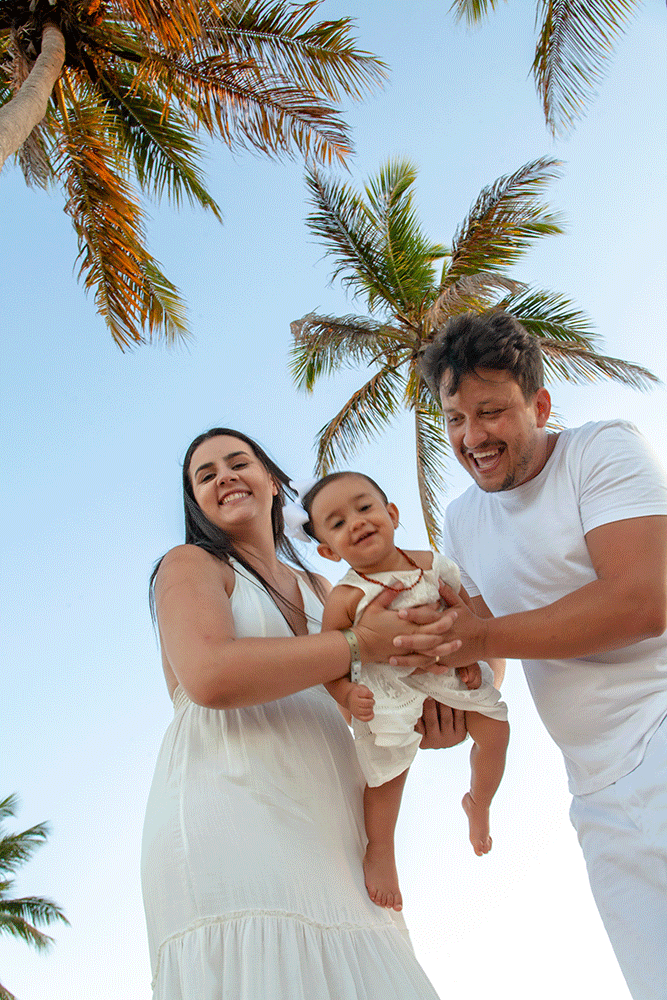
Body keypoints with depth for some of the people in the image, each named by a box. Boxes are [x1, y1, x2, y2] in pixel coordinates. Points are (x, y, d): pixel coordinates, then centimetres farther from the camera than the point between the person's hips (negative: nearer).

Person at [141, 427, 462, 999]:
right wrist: (359, 643, -10)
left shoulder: (317, 589, 26)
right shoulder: (190, 564, 7)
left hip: (326, 832, 6)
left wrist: (428, 718, -2)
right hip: (228, 810, -5)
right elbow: (209, 676, -14)